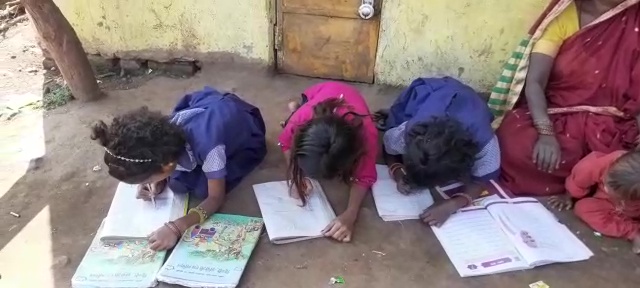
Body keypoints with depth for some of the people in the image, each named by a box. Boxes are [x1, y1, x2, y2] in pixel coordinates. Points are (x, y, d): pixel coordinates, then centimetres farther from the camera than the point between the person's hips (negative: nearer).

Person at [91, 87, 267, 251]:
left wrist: (177, 227, -43)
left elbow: (216, 197, -31)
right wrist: (158, 183, -23)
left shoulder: (207, 146, -45)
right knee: (177, 184, -9)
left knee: (202, 188, -19)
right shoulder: (164, 133, -28)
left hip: (244, 138, -4)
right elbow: (170, 154, -4)